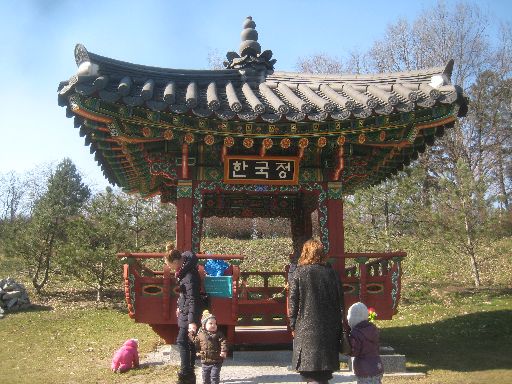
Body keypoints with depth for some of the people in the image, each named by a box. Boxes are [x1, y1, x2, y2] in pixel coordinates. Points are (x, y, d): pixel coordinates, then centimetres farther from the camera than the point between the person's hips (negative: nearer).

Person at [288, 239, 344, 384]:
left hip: (306, 328, -3)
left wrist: (293, 326, 3)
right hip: (329, 328, 4)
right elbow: (340, 301, 6)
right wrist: (338, 327, 13)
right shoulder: (330, 272, 3)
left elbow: (293, 301, -5)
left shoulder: (300, 272, -5)